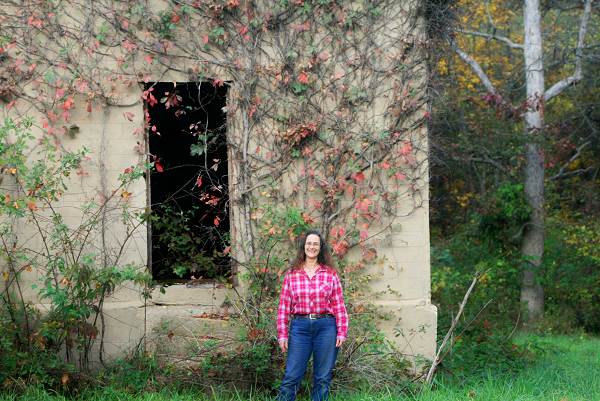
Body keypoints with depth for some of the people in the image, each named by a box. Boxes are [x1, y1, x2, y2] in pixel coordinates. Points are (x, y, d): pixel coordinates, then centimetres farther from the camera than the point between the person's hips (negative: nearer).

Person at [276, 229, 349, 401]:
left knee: (323, 378, 5)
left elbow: (339, 305, 4)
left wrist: (342, 332, -2)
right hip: (300, 327, 0)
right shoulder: (292, 274, 5)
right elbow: (284, 306, 5)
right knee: (291, 377, -2)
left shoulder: (330, 274, 5)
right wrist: (282, 335, -1)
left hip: (326, 327, 0)